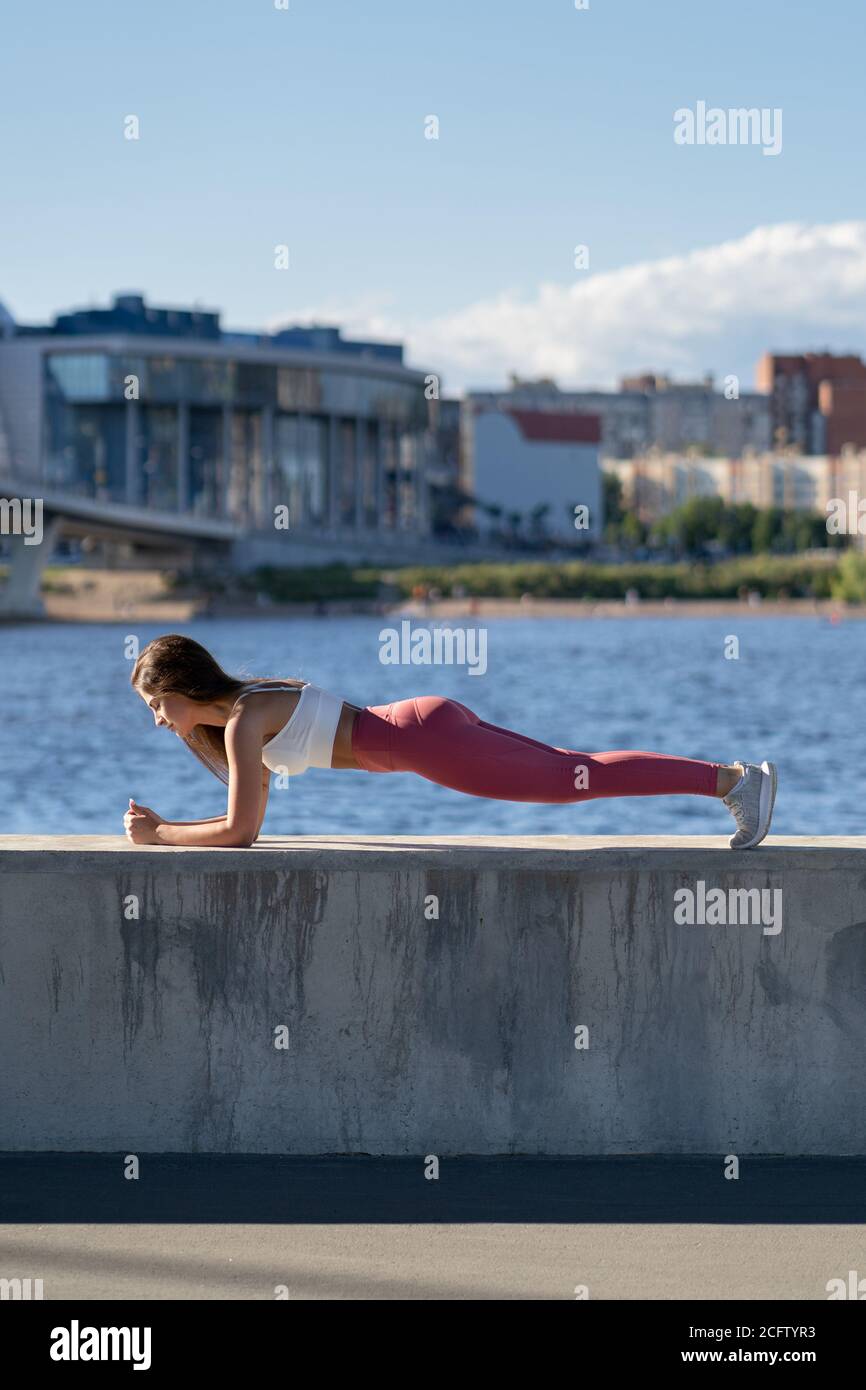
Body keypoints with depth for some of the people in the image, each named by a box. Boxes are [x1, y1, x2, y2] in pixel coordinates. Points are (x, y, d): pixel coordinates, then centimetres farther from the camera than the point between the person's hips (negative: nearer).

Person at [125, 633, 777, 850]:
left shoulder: (242, 722, -11)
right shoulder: (245, 707, 16)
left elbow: (241, 831, -15)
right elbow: (245, 821, 25)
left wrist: (158, 836, -5)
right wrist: (163, 823, 17)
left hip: (426, 740, -8)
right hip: (432, 723, 8)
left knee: (575, 778, -10)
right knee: (574, 772, 12)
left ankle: (733, 780, -13)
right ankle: (731, 776, 14)